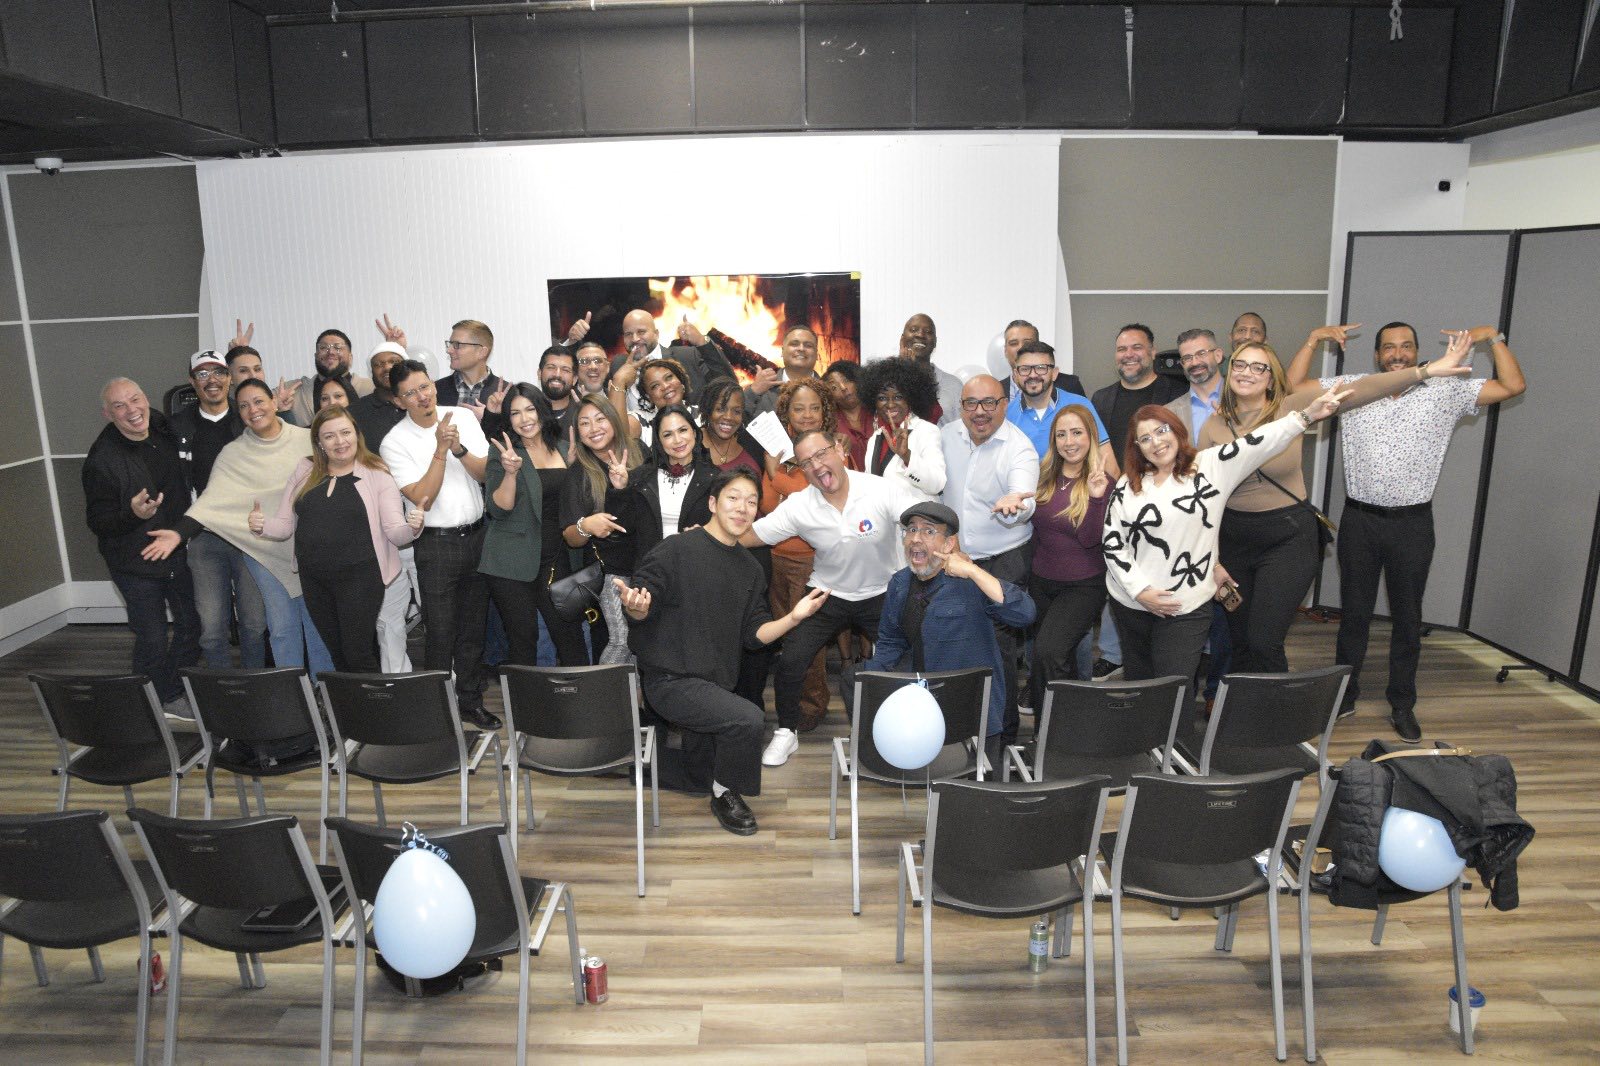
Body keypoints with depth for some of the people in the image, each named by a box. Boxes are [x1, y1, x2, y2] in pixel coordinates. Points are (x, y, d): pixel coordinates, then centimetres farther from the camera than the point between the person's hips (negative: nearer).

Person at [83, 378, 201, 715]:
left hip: (178, 550, 6)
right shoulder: (101, 458, -20)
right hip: (135, 562, -6)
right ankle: (159, 701, 20)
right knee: (153, 637, -1)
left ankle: (177, 691, 33)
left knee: (191, 624, 15)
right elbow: (97, 521, -15)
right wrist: (133, 514, -35)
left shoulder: (162, 428, -4)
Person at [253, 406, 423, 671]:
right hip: (314, 578, 4)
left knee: (358, 654, -7)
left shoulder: (376, 475, -4)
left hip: (359, 575, -4)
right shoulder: (304, 474, 8)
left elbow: (395, 532, -8)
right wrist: (261, 527, -11)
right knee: (336, 652, 14)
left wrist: (412, 528, -30)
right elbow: (285, 525, 11)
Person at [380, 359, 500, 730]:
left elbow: (487, 473, -3)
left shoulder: (463, 417, 2)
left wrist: (459, 448, -19)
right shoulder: (396, 442, -8)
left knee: (474, 627, 14)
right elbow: (422, 498, -16)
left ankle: (470, 701, 27)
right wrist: (440, 451, -22)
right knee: (441, 633, 1)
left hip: (476, 535, 4)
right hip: (437, 543, -4)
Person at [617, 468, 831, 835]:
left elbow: (755, 633, 8)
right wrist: (634, 605, -35)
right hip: (670, 678, -7)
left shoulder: (750, 569, 11)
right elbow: (641, 610, -12)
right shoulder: (677, 550, -11)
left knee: (699, 770, 18)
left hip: (715, 682, 8)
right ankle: (725, 794, -1)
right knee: (747, 718, -26)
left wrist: (793, 617, -7)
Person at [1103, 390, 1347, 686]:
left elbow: (1256, 445, -14)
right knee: (1137, 682, 17)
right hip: (1130, 603, 3)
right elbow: (1112, 543, 1)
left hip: (1187, 609, -2)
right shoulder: (1128, 486, 2)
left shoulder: (1211, 466, -2)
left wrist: (1306, 415, -26)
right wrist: (1140, 591, -7)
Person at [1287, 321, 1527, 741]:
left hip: (1413, 522, 0)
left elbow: (1512, 386, -1)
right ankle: (1345, 694, 26)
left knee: (1407, 618, 9)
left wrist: (1494, 338, -7)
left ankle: (1402, 705, 22)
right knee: (1354, 612, 11)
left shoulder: (1444, 392, 1)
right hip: (1359, 520, 0)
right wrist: (1314, 340, -8)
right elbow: (1292, 387, -1)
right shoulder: (1351, 389, 2)